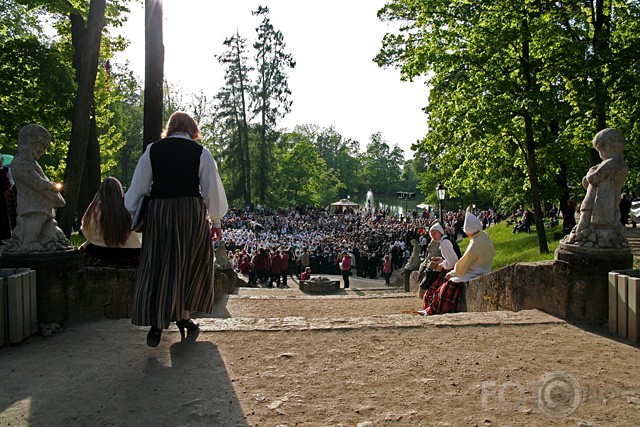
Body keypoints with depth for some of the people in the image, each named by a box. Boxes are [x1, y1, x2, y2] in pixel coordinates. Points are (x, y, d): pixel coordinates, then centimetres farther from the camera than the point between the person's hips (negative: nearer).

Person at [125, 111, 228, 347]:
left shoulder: (152, 150, 5)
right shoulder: (201, 152, 0)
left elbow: (138, 188, 7)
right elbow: (213, 189, 1)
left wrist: (134, 213, 18)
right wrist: (216, 222, 9)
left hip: (158, 213, 1)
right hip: (192, 212, -1)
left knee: (159, 266, 8)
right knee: (192, 266, 15)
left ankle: (156, 323, 5)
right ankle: (183, 315, 21)